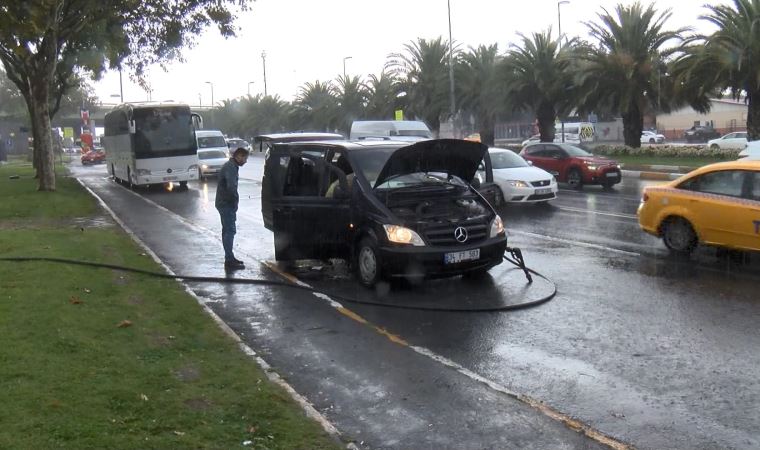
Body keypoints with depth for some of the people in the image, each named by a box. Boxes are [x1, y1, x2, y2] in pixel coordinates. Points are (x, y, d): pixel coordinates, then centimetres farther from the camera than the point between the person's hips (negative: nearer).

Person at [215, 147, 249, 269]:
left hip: (224, 203, 11)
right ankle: (229, 260, -7)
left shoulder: (230, 166, 15)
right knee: (230, 231, -8)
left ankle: (229, 258, 24)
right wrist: (236, 200, -16)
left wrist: (234, 201, 12)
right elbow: (231, 187, -29)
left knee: (227, 230, 15)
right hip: (227, 204, -11)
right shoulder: (231, 168, -19)